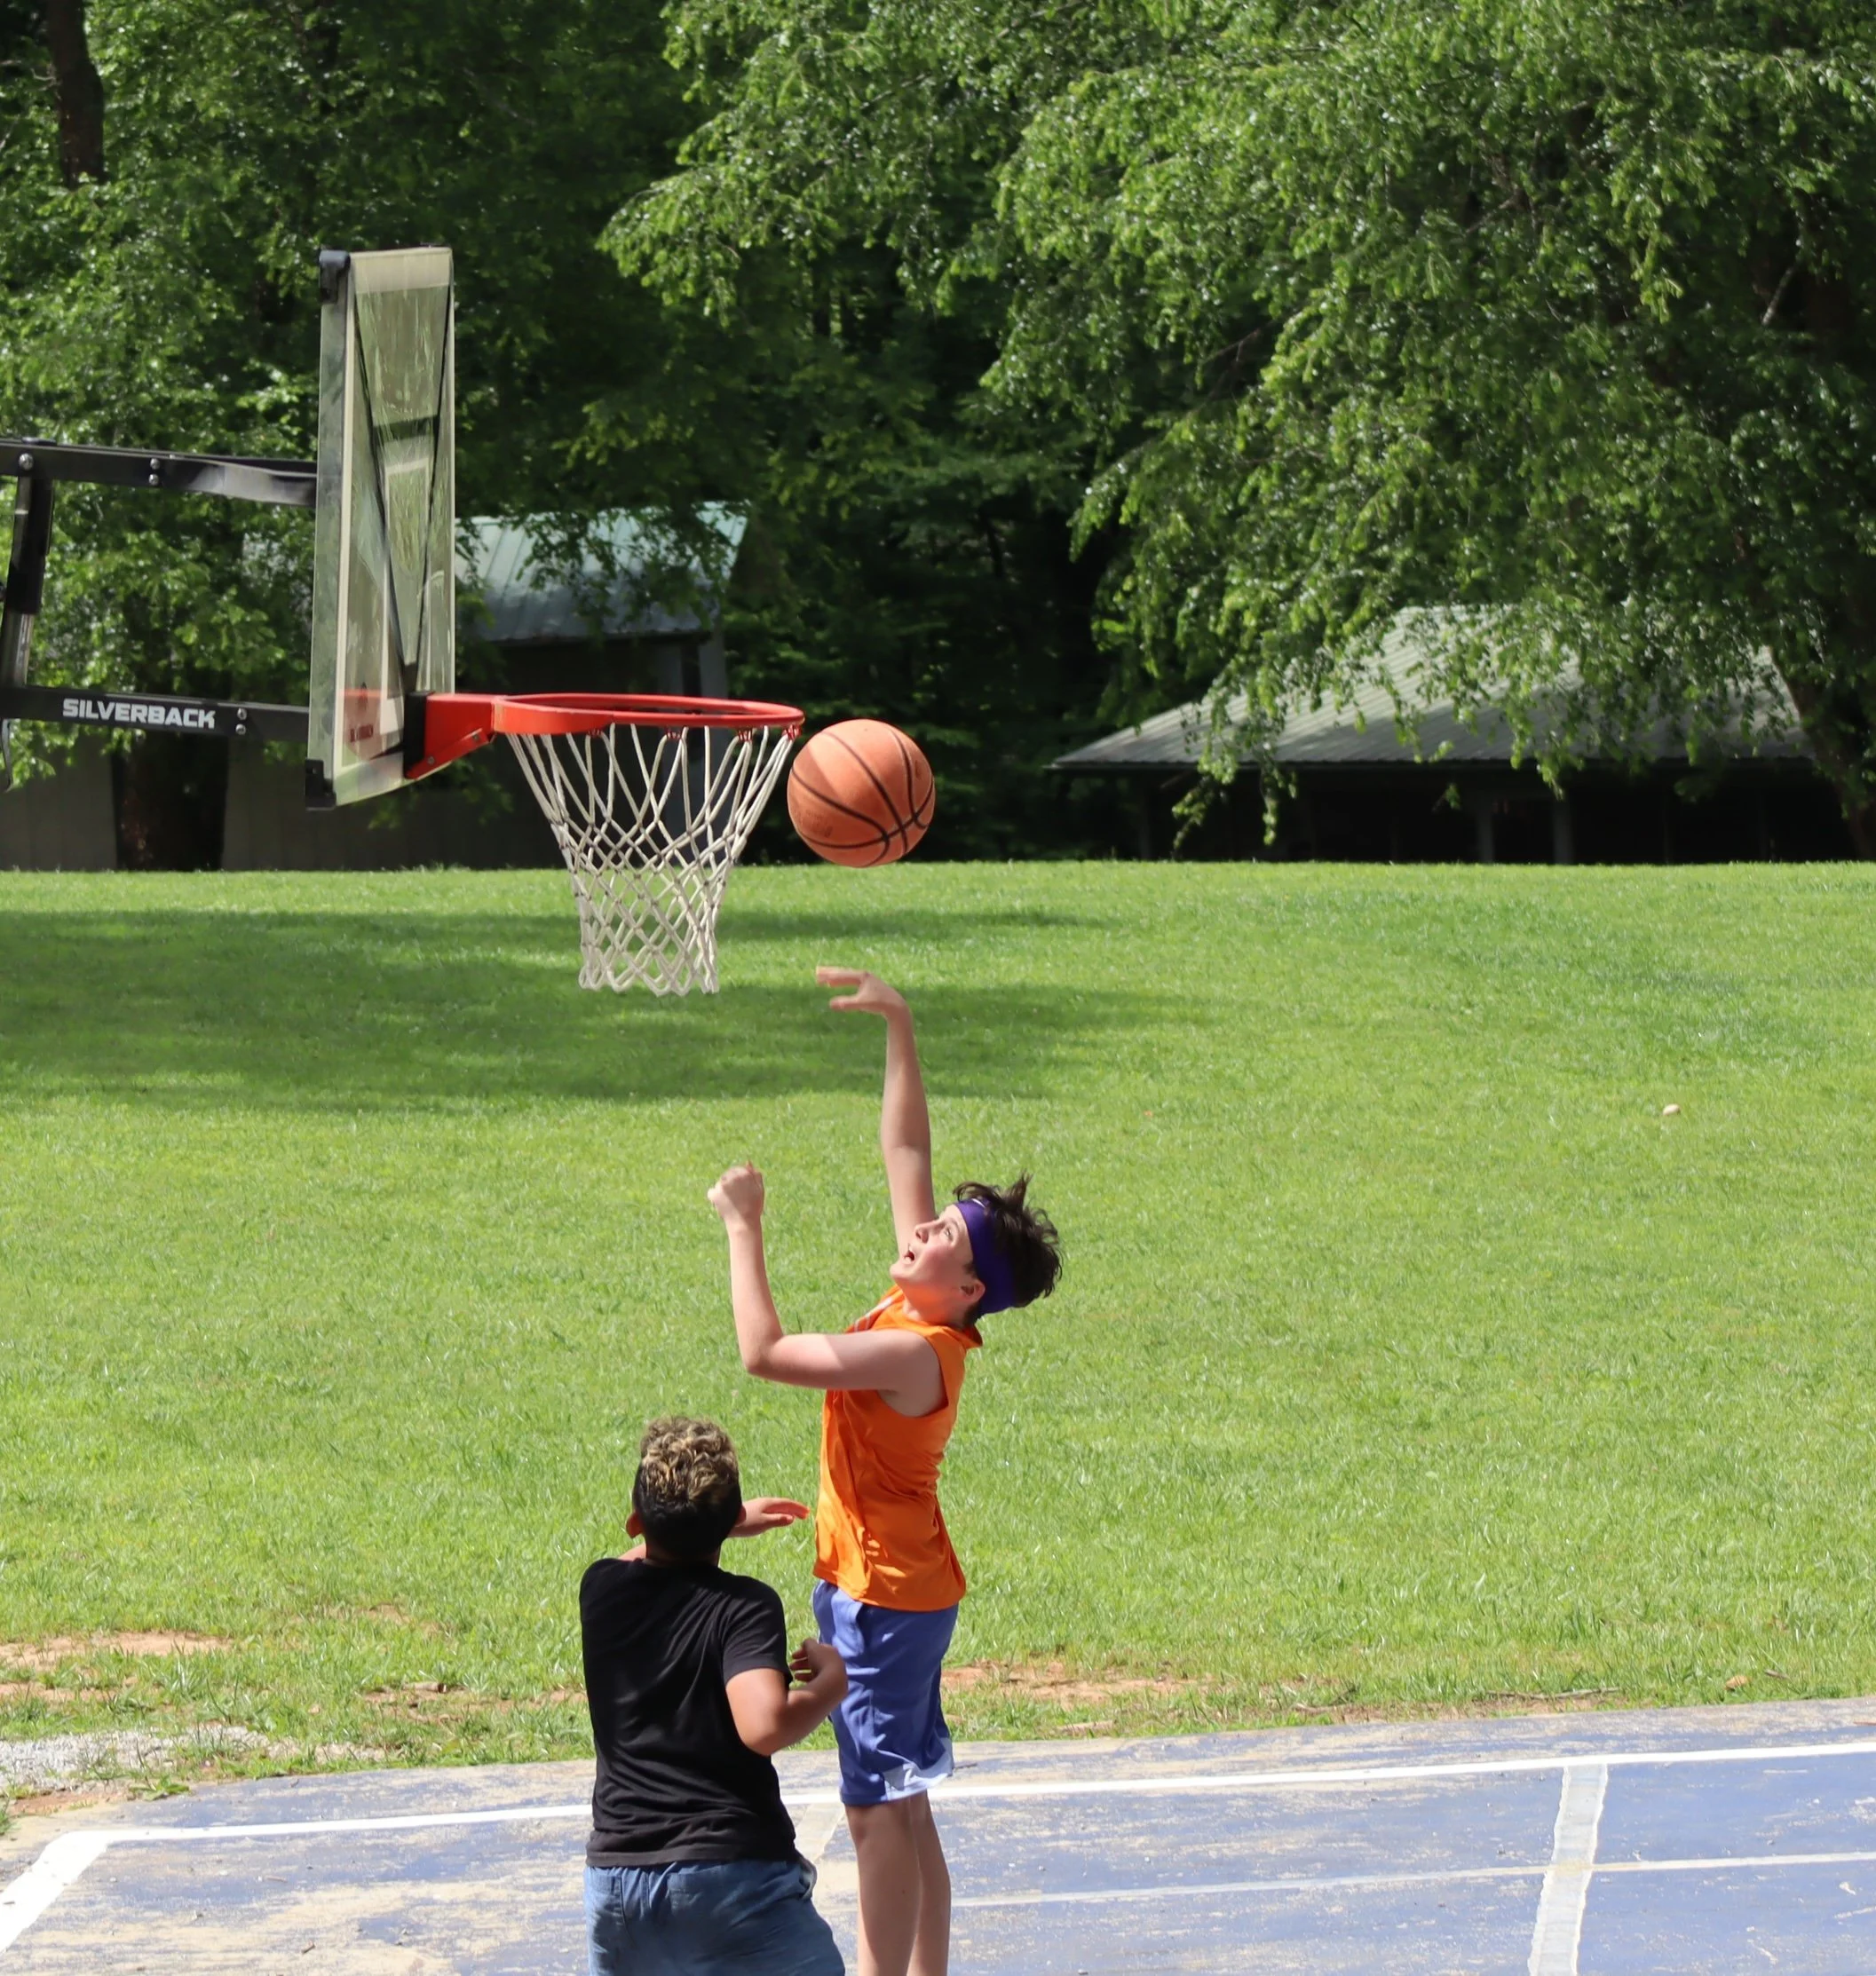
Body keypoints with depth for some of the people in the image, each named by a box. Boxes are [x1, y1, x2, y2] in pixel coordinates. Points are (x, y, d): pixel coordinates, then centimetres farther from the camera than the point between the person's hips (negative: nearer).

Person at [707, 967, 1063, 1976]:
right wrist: (898, 1027, 3)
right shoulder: (917, 1312, 1)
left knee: (879, 1812, -5)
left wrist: (743, 1227, -18)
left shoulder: (913, 1352, -23)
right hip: (890, 1587, 10)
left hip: (884, 1597, -10)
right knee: (900, 1811, 14)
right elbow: (905, 1148, 8)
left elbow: (765, 1351, -26)